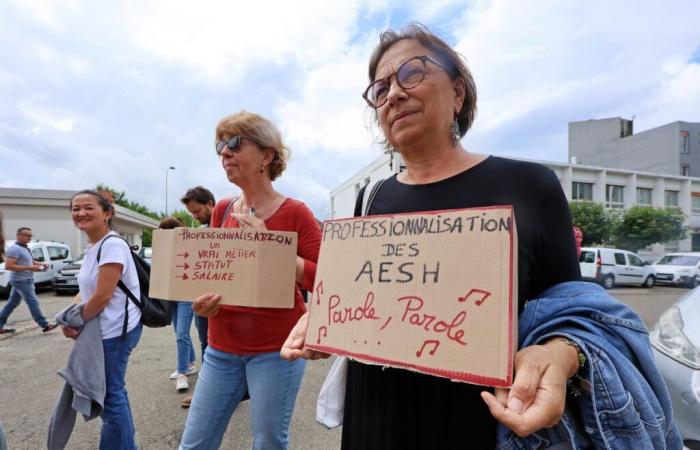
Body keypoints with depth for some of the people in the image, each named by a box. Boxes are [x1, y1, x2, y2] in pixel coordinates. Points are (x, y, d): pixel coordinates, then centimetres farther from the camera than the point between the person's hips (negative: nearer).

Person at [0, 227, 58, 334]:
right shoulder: (14, 249, -17)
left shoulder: (25, 248, 14)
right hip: (22, 280, -10)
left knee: (12, 303, 15)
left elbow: (28, 261, 27)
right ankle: (45, 325, -5)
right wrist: (29, 268, -25)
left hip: (24, 280, 10)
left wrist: (40, 264, 7)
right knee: (33, 302, -7)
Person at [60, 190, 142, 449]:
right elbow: (87, 290, 17)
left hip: (115, 330, -10)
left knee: (110, 394, 2)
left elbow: (103, 295, -21)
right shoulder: (91, 247, 11)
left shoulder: (112, 245, -18)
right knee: (113, 391, 20)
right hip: (106, 330, 10)